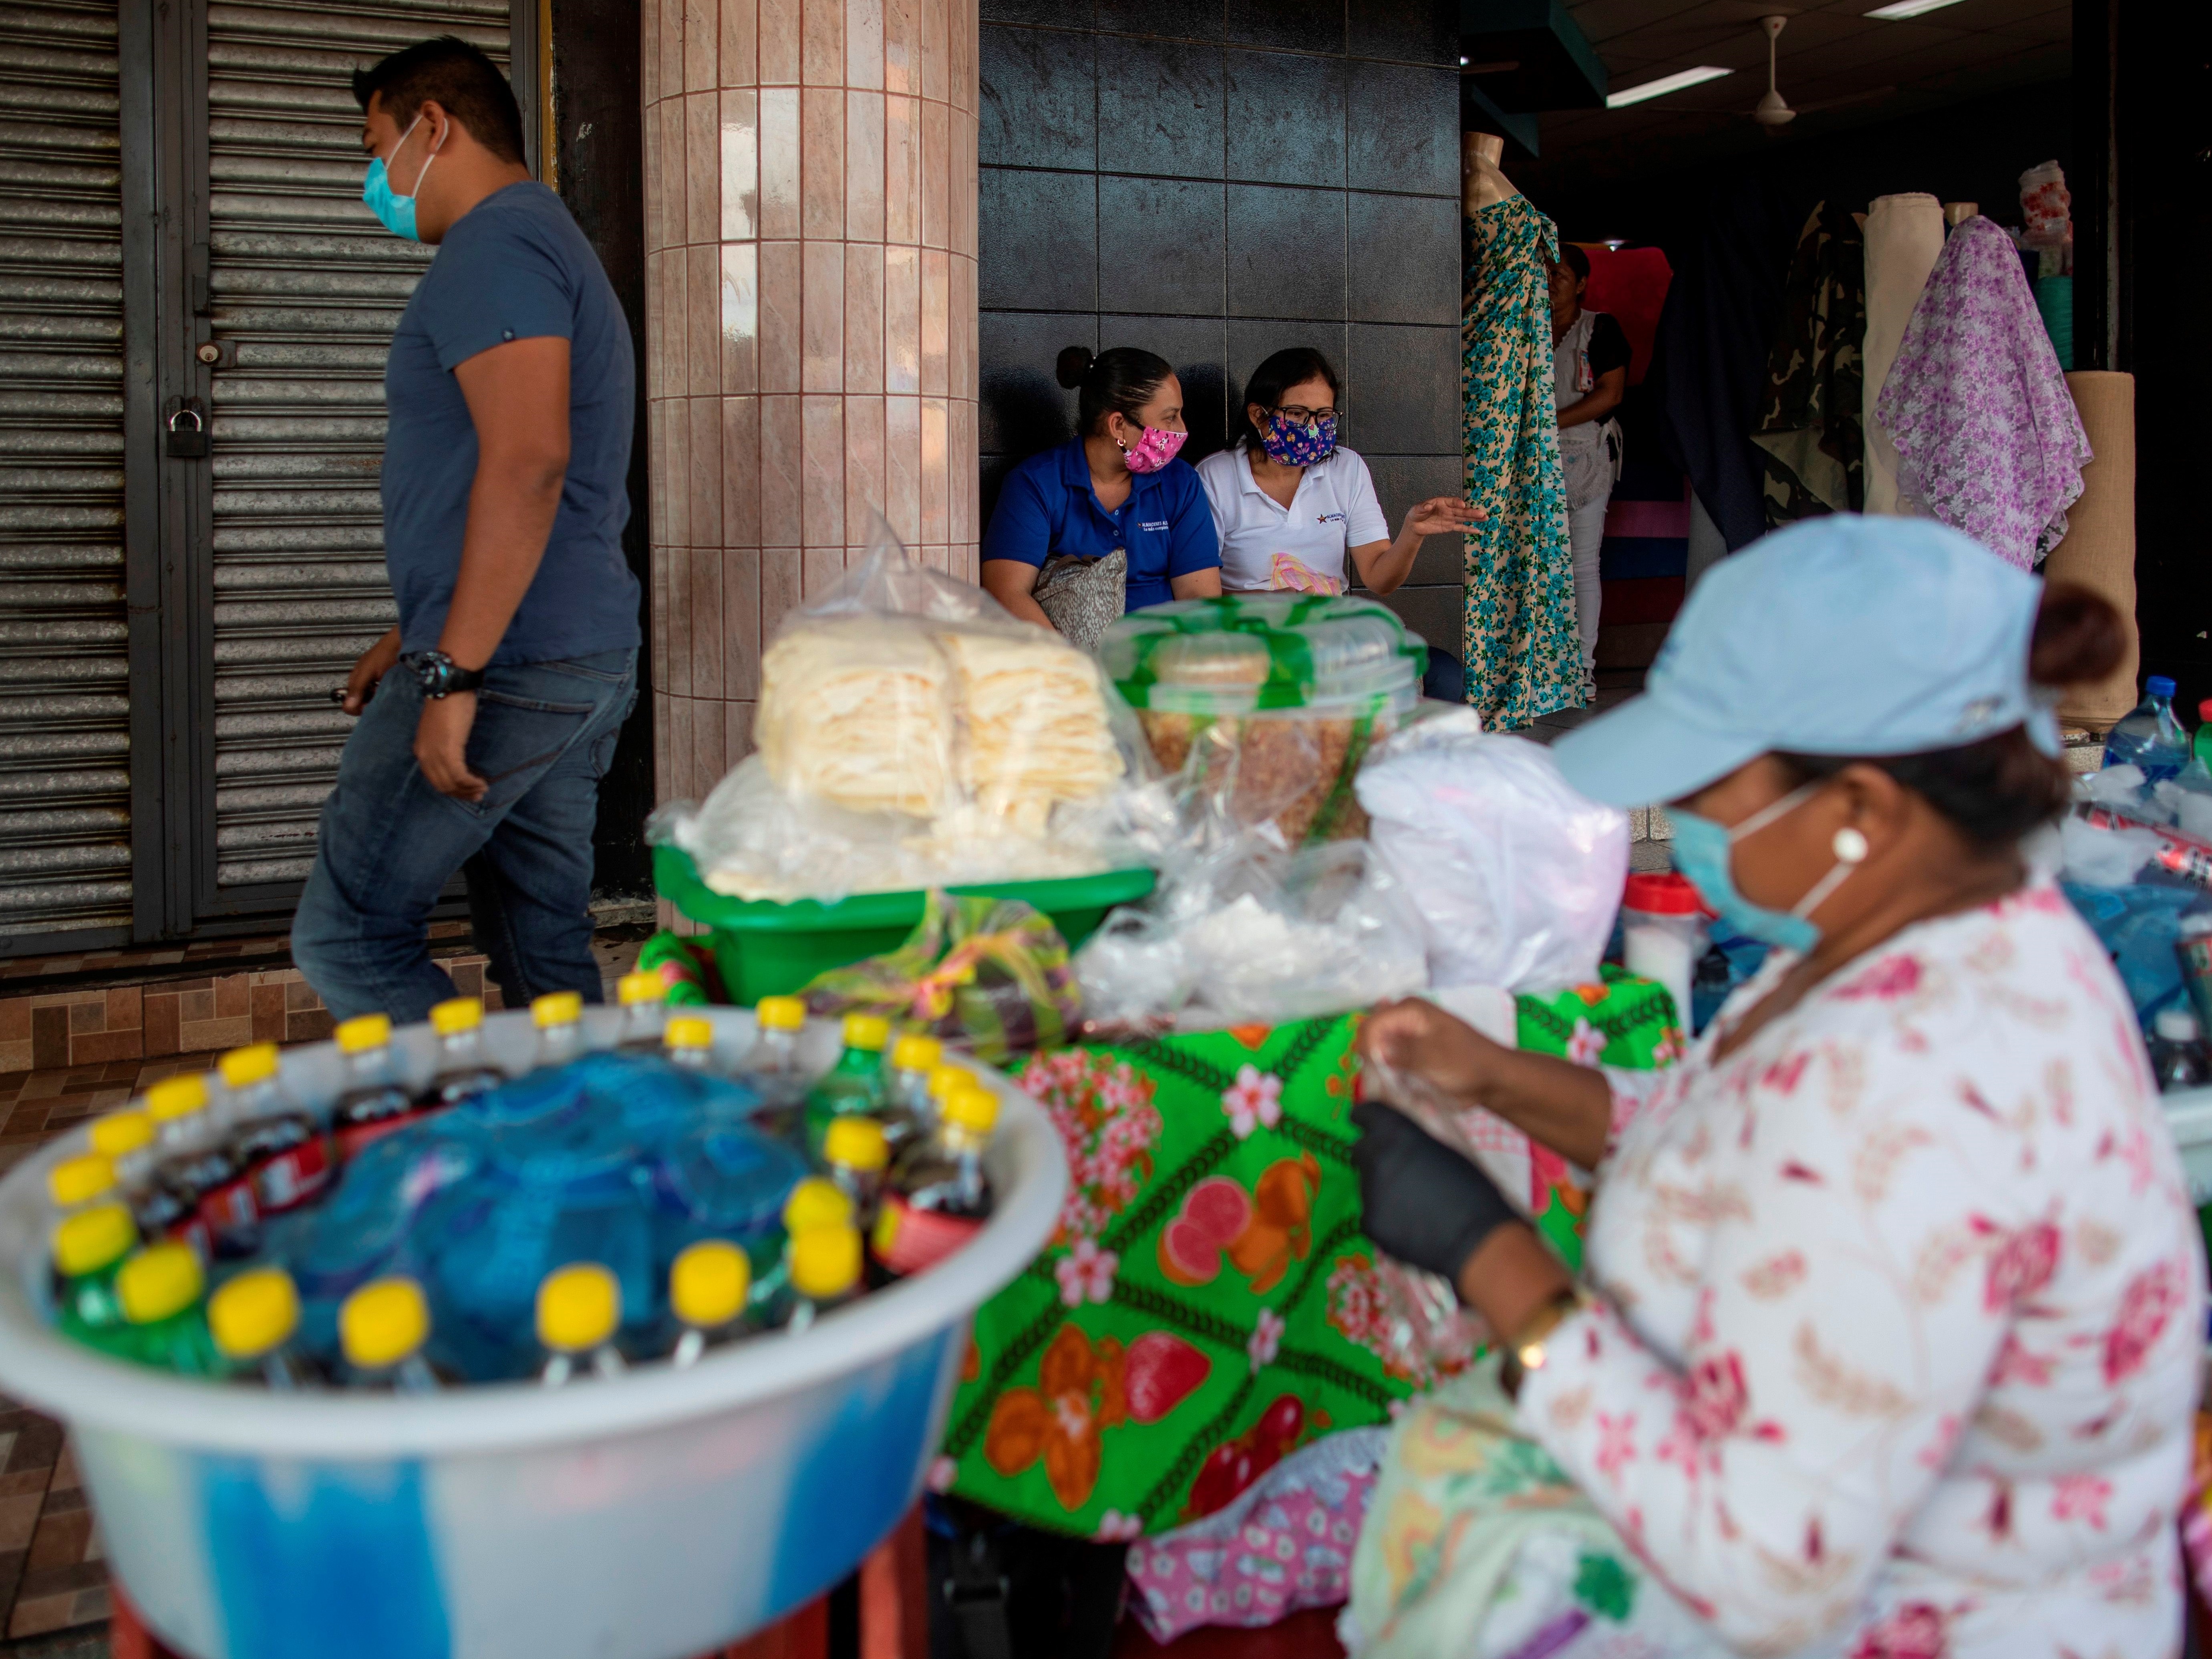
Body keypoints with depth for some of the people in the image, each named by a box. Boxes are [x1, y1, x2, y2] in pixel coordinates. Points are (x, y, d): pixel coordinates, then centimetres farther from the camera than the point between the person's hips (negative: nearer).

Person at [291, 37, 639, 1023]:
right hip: (586, 660, 10)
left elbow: (527, 464, -24)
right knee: (549, 959, 12)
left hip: (508, 669, -10)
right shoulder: (551, 246, 24)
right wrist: (416, 640, 30)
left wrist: (452, 673, -24)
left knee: (345, 939, -6)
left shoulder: (494, 247, -10)